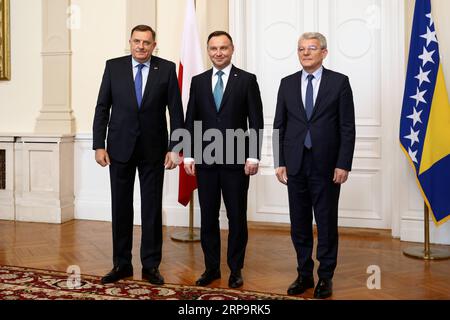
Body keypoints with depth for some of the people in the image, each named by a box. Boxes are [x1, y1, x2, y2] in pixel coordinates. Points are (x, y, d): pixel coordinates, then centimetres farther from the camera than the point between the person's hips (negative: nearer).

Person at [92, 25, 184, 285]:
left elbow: (176, 111, -1)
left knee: (152, 208, 5)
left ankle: (151, 265, 16)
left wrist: (174, 148, -7)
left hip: (153, 149, -1)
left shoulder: (167, 69, -1)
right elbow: (102, 108, 3)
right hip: (120, 147, 1)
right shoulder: (113, 67, 2)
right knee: (121, 207, 7)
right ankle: (122, 264, 20)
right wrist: (99, 145, -3)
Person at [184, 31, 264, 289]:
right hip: (205, 160, 3)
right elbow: (191, 121, 9)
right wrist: (189, 155, 2)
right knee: (208, 217, 8)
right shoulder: (198, 81, 9)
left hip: (236, 160, -2)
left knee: (237, 217, 6)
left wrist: (253, 156, -9)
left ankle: (236, 268, 19)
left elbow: (256, 121, -2)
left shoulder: (247, 80, 1)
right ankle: (212, 267, 20)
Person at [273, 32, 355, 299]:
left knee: (326, 223, 6)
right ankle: (304, 274, 23)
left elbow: (348, 127, -3)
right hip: (295, 164, 3)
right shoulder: (288, 83, 9)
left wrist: (344, 164, -9)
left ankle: (325, 277, 19)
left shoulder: (339, 82, -1)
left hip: (327, 165, -3)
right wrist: (280, 162, 2)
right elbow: (279, 125, 9)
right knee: (299, 224, 10)